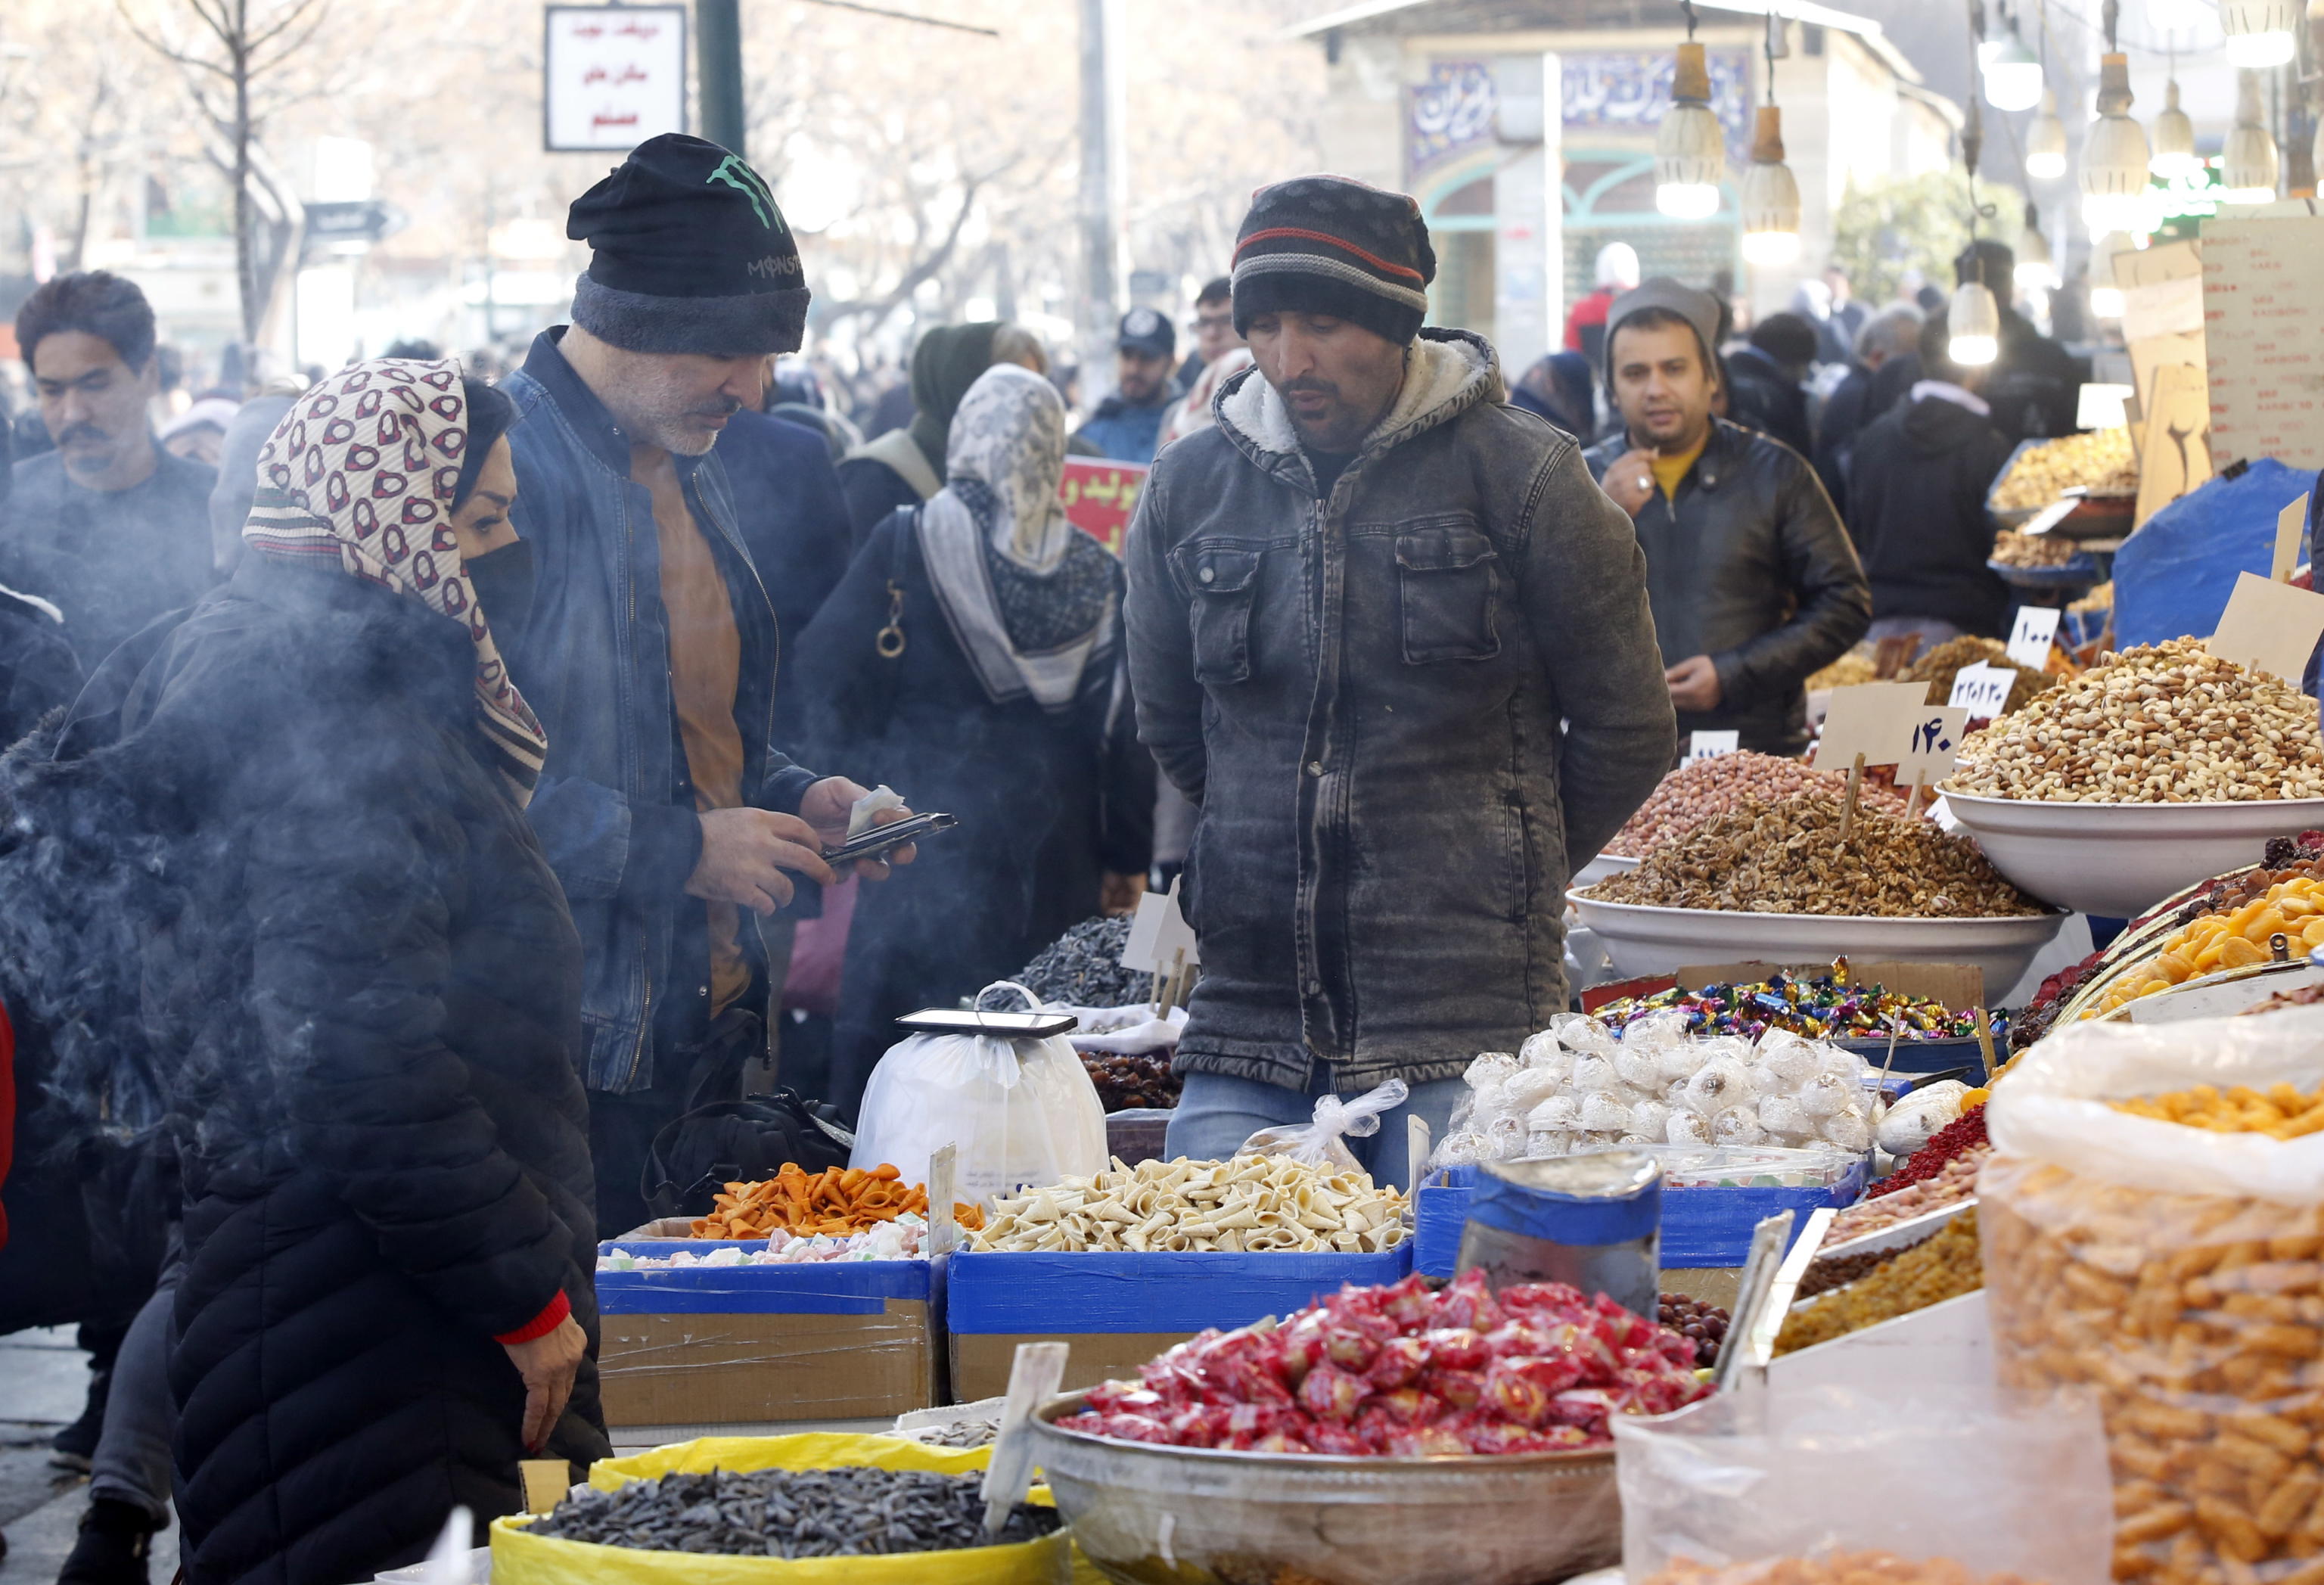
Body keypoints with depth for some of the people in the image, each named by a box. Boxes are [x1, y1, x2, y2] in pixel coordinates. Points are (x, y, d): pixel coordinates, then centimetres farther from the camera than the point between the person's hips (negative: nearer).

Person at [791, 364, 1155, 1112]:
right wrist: (1128, 857, 13)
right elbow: (1124, 731, 5)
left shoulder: (905, 547, -6)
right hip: (1055, 860, 3)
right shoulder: (1096, 574, 2)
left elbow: (829, 686, -3)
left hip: (922, 849, -3)